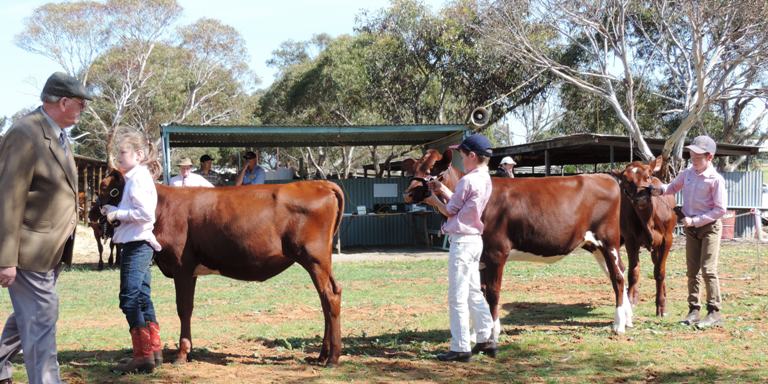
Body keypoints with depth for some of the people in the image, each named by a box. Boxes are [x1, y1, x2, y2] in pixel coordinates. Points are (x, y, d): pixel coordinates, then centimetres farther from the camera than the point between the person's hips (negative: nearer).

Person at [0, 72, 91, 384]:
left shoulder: (58, 134, 8)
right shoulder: (25, 134, -20)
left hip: (51, 249, 9)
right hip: (29, 249, -9)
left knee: (29, 314, 20)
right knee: (41, 317, -5)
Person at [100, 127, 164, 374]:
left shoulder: (138, 179, -14)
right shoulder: (138, 177, 15)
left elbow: (145, 213, -23)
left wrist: (118, 214, -14)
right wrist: (114, 210, 5)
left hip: (136, 245, -10)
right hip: (140, 245, 10)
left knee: (129, 300, -8)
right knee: (142, 298, 13)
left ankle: (143, 356, -5)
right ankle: (154, 351, 19)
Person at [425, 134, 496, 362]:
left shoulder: (468, 180, -17)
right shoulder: (486, 180, 10)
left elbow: (450, 211, -8)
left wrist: (434, 200, 10)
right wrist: (443, 190, 17)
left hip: (461, 241, -9)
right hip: (475, 240, 9)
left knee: (458, 297, -3)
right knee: (474, 292, 18)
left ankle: (461, 349, 1)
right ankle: (486, 340, 23)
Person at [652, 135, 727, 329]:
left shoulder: (716, 180, -15)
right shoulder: (687, 174, 2)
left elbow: (720, 209, -15)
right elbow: (674, 187, 21)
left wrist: (695, 220, -19)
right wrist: (661, 190, -1)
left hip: (710, 227, -6)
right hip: (691, 228, 6)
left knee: (708, 269, -9)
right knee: (692, 271, 9)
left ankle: (714, 312, -2)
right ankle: (694, 310, 16)